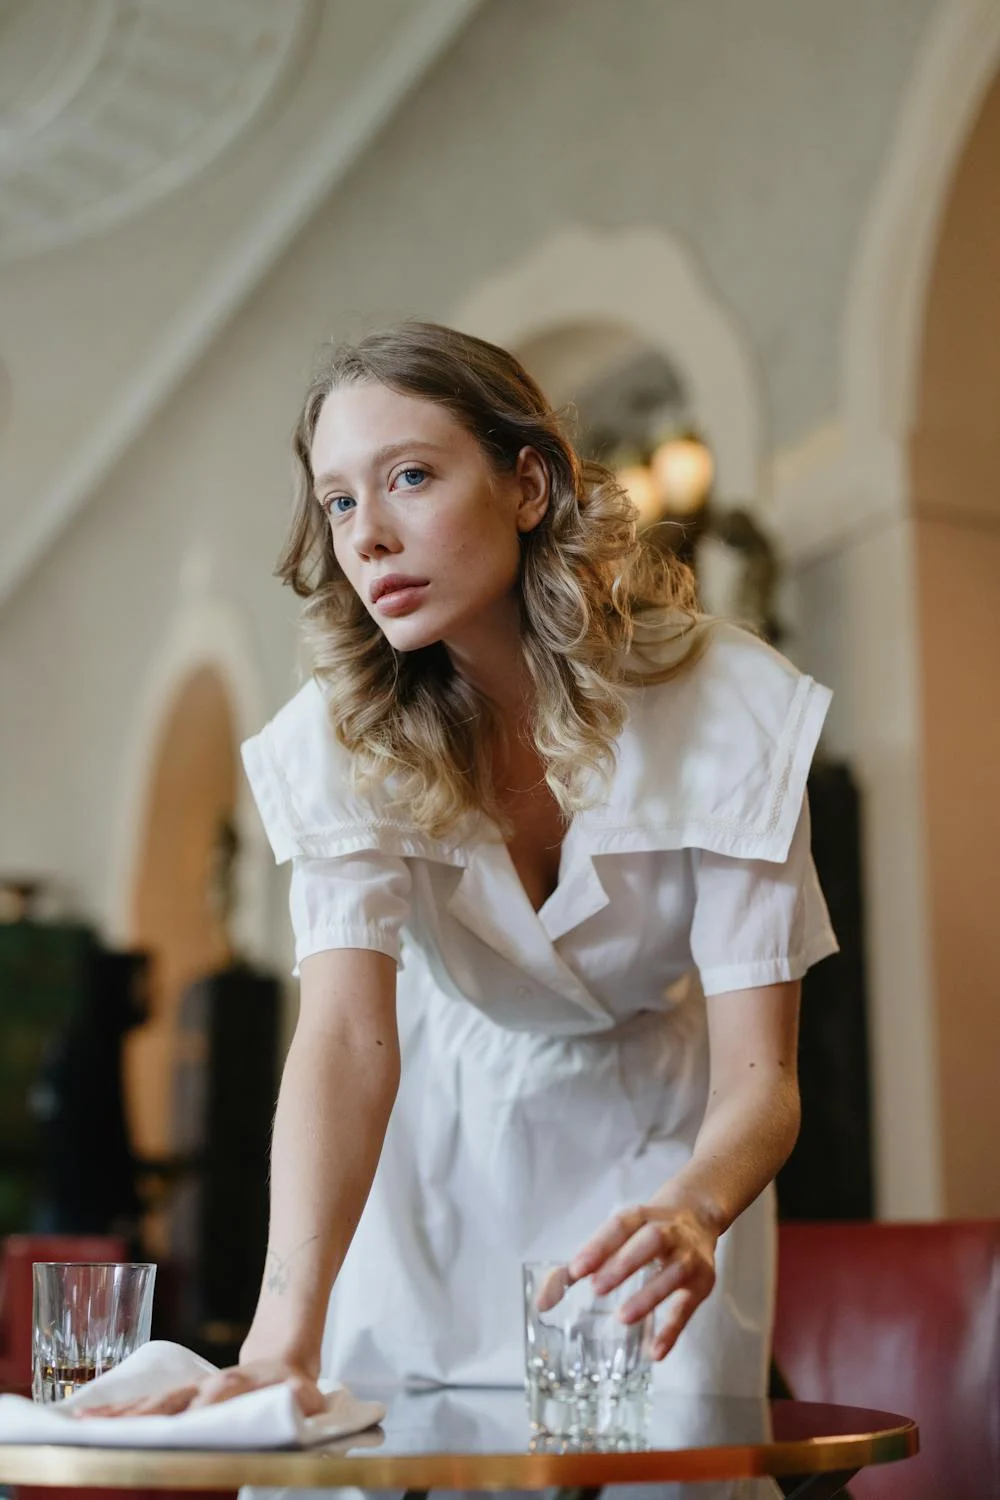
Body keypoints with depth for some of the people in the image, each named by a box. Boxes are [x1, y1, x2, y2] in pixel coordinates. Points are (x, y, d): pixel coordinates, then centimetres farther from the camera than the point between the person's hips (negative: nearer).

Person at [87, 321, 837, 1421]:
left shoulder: (729, 707, -25)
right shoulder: (344, 734, -21)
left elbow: (758, 1074, -28)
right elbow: (347, 1031, -34)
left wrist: (691, 1215, -51)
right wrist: (284, 1339, -49)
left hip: (665, 1157, 0)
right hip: (441, 1150, 1)